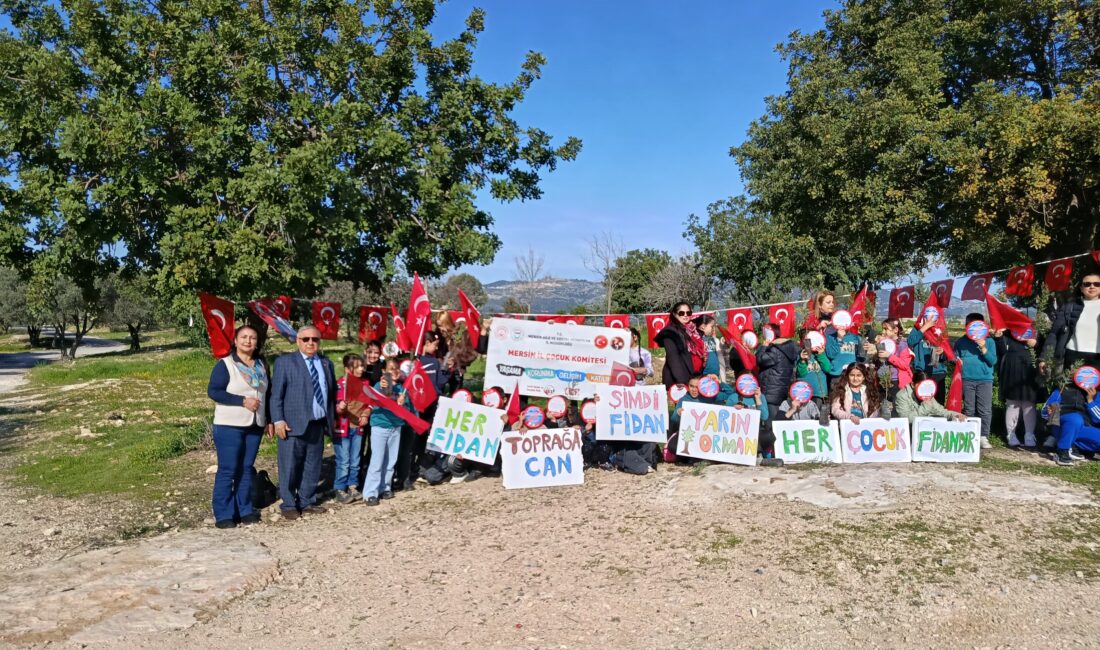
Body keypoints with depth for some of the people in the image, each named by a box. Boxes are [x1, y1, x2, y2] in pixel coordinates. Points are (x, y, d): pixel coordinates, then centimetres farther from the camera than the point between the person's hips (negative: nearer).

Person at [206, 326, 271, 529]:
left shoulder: (261, 365, 12)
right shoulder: (224, 364, -6)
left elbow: (267, 393, 17)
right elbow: (213, 391, -14)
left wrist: (269, 420, 10)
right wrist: (243, 401, -19)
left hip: (254, 426, 5)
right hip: (229, 425, -5)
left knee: (246, 468, 10)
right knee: (227, 470, -4)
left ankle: (245, 510, 16)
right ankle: (223, 515, 3)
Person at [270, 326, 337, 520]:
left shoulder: (326, 363, 14)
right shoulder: (285, 361, 0)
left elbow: (332, 392, 19)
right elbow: (276, 393, -4)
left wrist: (332, 416, 11)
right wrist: (278, 420, -11)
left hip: (318, 424, 5)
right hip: (293, 424, -5)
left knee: (312, 467, 11)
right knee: (289, 467, 0)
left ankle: (307, 502, 21)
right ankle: (288, 505, 11)